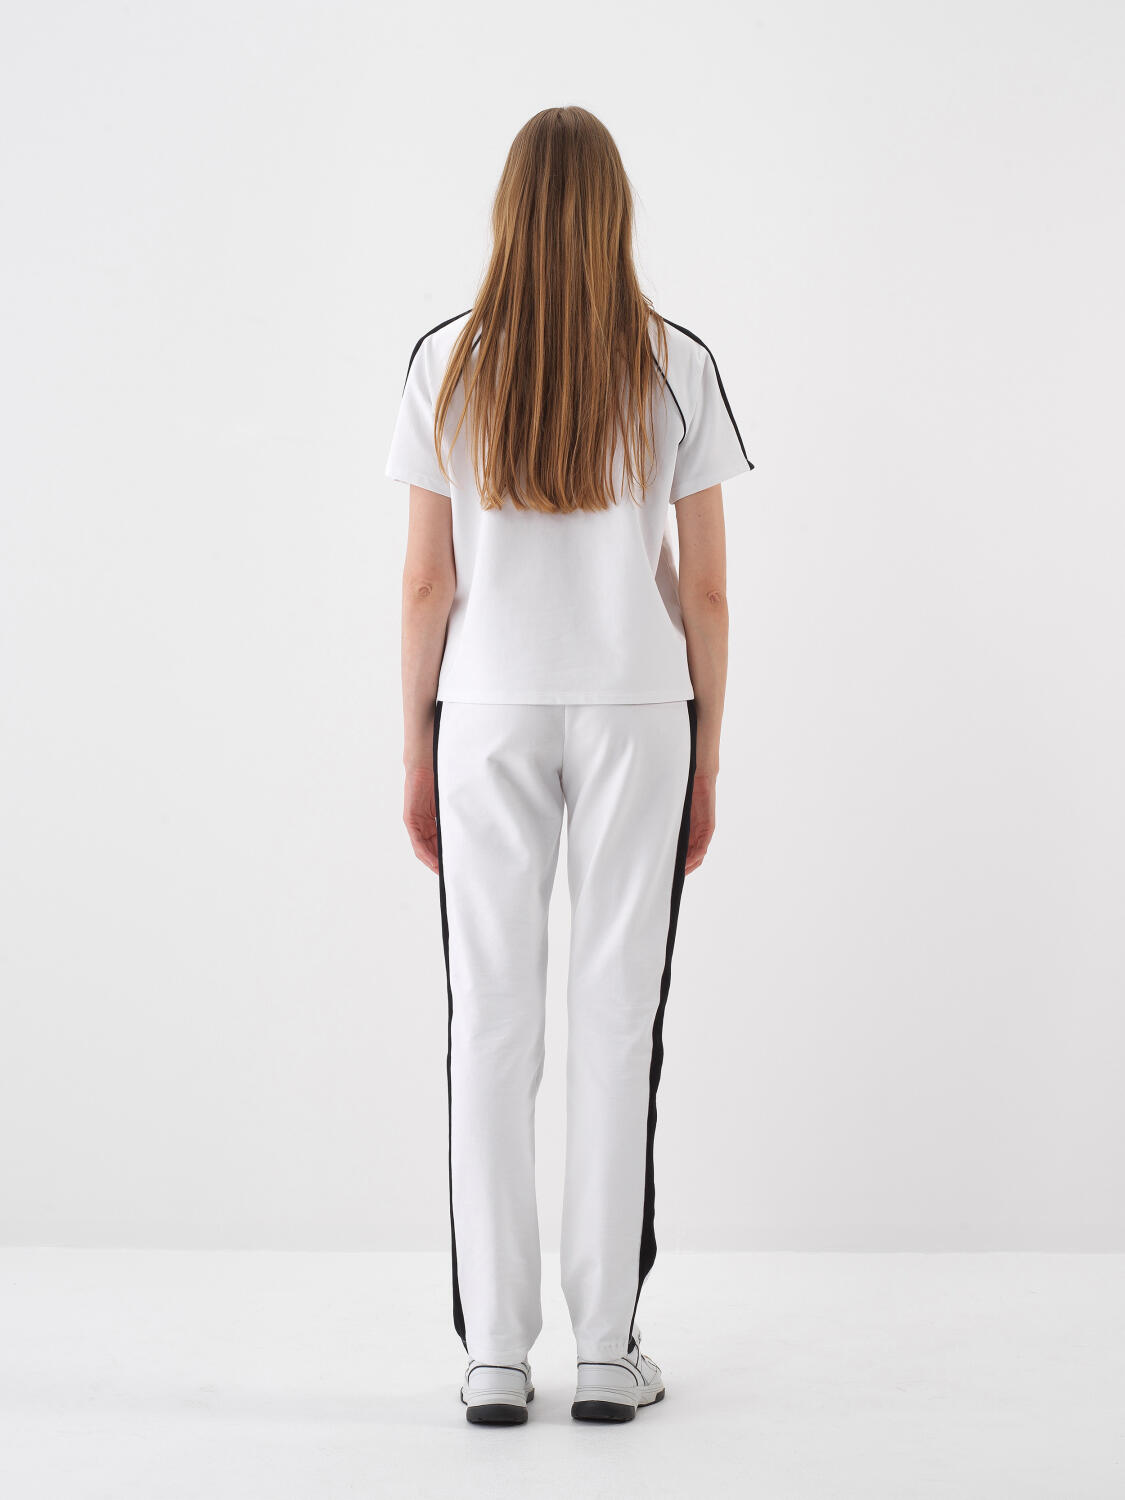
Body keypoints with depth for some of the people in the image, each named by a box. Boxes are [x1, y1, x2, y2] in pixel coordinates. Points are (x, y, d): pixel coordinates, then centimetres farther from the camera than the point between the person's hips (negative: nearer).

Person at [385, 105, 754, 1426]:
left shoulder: (447, 364, -2)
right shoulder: (676, 368, -3)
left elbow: (427, 583, -2)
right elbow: (704, 587, -2)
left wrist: (417, 752, 7)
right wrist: (707, 754, 7)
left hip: (488, 716, 1)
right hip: (637, 713, 0)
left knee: (490, 1025, 4)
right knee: (616, 1019, 4)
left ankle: (494, 1354, 8)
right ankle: (607, 1350, 8)